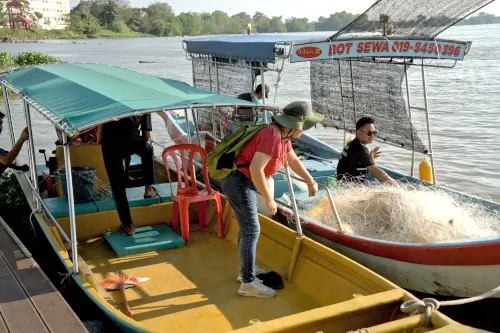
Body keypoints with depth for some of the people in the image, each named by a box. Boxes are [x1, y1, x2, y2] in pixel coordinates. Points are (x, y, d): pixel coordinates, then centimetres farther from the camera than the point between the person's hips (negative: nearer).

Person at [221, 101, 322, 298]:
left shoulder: (283, 135, 8)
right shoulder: (272, 136, -23)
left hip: (245, 182, 10)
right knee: (251, 230, -5)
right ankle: (248, 283, 2)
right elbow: (256, 169, -30)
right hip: (239, 182, -10)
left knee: (247, 228, 20)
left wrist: (311, 182, 36)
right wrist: (269, 199, -24)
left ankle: (246, 271, 34)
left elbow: (293, 160, 26)